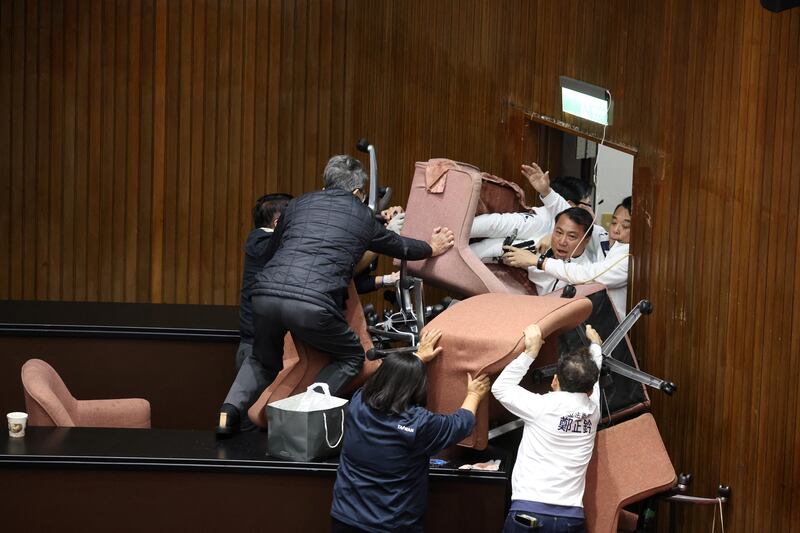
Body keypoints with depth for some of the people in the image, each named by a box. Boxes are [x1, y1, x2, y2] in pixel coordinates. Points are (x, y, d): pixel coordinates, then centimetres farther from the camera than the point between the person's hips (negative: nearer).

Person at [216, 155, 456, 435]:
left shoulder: (298, 204, 26)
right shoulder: (363, 216, 21)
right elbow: (398, 246, 39)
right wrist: (432, 248, 59)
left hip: (265, 293, 4)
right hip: (313, 303, -4)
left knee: (263, 359, 30)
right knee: (350, 357, 22)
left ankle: (230, 410, 7)